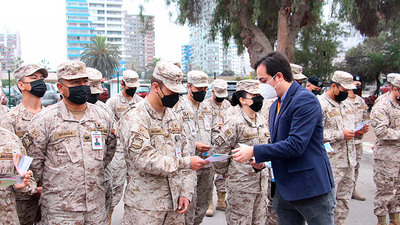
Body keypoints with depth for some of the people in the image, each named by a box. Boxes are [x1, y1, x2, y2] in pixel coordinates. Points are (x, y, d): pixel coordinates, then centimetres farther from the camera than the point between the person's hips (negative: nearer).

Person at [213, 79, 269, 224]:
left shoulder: (262, 121, 9)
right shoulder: (235, 122, -15)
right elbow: (220, 151, -12)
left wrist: (262, 161, 8)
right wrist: (227, 172, -1)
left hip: (262, 182, 7)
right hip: (241, 183, -7)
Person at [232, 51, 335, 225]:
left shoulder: (305, 100, -16)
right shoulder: (275, 106, 13)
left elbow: (296, 145, -24)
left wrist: (255, 151, -20)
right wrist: (262, 159, 1)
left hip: (311, 188, -8)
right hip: (284, 190, 8)